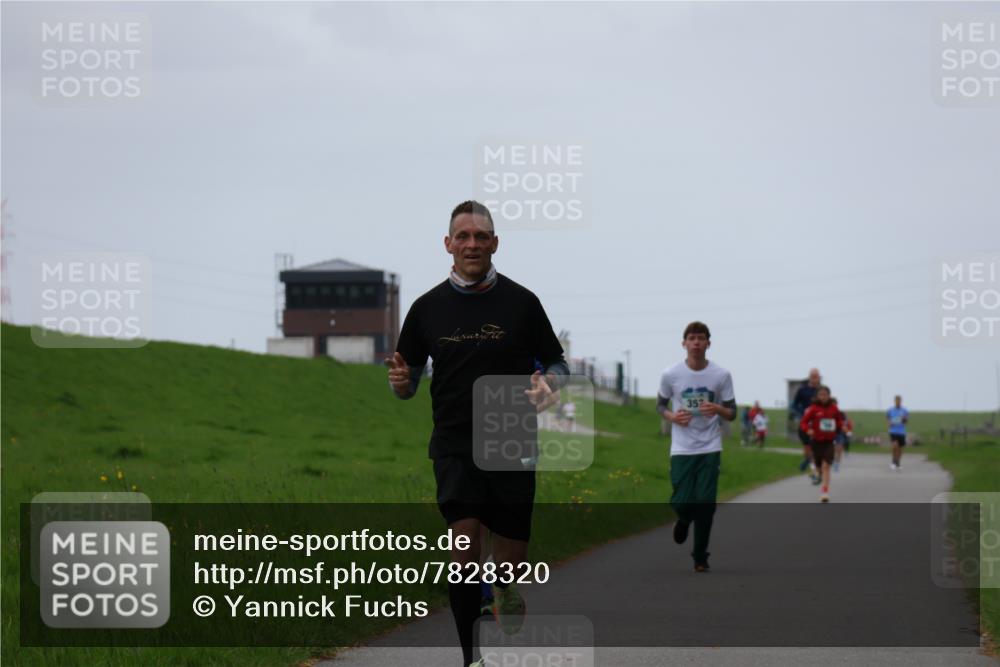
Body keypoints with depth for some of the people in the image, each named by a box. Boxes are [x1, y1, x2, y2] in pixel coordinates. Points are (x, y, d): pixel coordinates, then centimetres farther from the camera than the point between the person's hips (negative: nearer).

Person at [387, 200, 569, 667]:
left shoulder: (521, 302, 0)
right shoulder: (427, 307, 4)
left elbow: (557, 364, 7)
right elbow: (408, 382, 11)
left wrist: (547, 385, -16)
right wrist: (401, 381, -13)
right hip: (454, 448, 0)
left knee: (511, 558, 5)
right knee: (465, 546, -15)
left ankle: (504, 589, 42)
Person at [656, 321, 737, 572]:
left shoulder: (721, 375, -3)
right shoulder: (670, 375, -3)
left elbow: (732, 414, 4)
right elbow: (660, 405, 12)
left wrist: (718, 409, -19)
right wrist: (672, 416, -10)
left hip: (710, 448, 0)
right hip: (681, 449, 0)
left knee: (705, 504, -4)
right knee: (682, 502, -8)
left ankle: (700, 557, 11)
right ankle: (684, 519, 31)